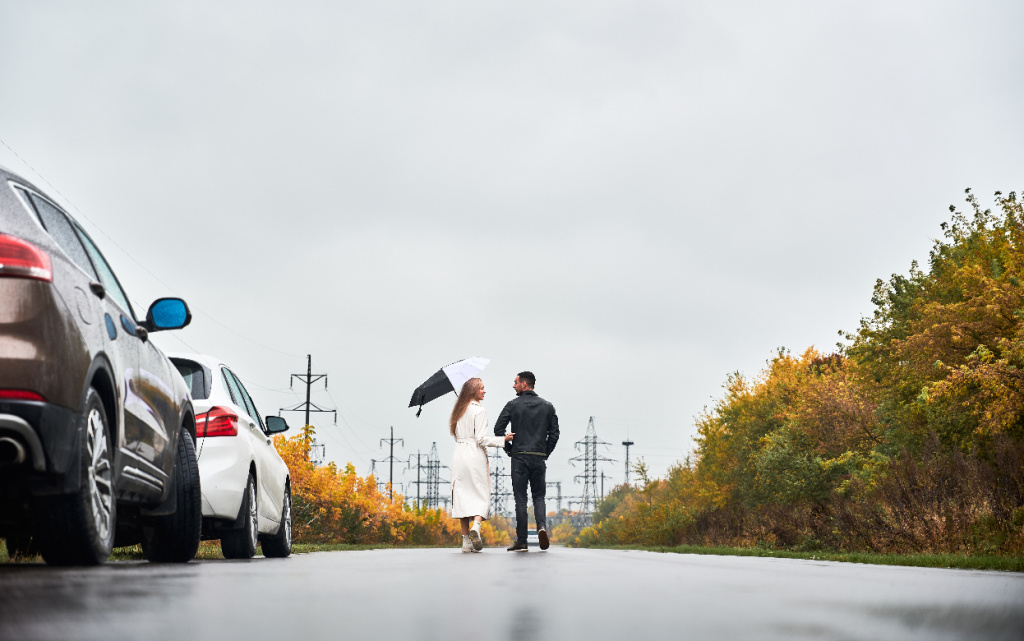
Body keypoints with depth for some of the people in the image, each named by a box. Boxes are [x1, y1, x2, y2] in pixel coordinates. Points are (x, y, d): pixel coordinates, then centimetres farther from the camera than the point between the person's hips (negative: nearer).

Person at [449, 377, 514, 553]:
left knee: (462, 494, 4)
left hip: (459, 455, 6)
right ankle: (475, 527, -24)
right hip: (475, 455, -6)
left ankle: (466, 541, 3)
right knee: (481, 494, 1)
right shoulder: (479, 410, -8)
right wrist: (503, 439, -6)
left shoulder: (458, 411, 12)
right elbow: (481, 438, -12)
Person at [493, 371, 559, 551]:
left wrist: (508, 449, 6)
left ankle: (521, 541, 0)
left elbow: (498, 429, -5)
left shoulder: (513, 405, 0)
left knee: (520, 498, 1)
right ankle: (542, 526, -14)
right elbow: (554, 433, 4)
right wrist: (545, 453, 12)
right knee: (538, 495, 12)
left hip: (519, 457, -2)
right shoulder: (547, 406, 7)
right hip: (539, 458, 2)